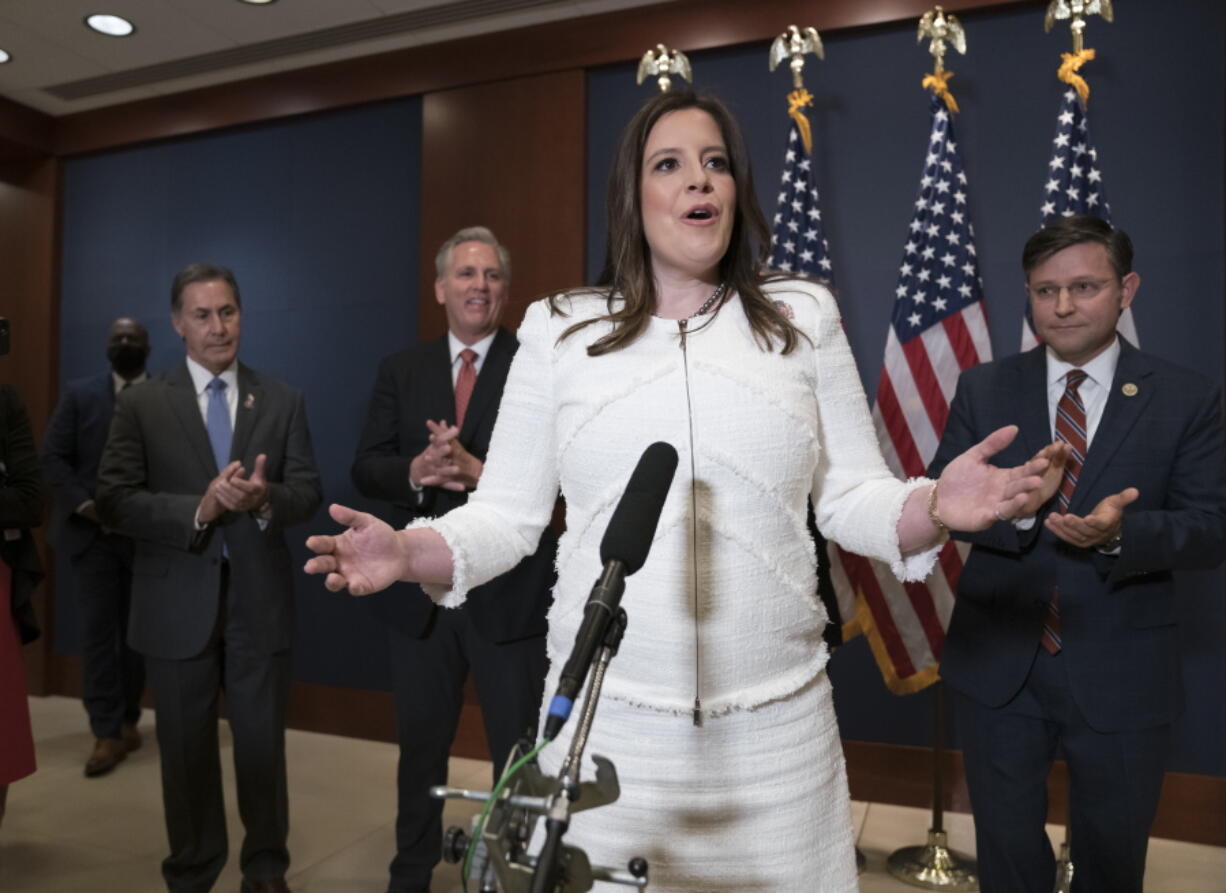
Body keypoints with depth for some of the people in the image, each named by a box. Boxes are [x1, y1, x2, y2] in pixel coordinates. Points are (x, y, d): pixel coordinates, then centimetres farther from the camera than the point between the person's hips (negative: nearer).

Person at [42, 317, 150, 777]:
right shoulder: (79, 394, 7)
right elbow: (53, 457, 1)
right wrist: (84, 505, -12)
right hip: (92, 532, 0)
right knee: (97, 630, -2)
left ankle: (128, 719, 23)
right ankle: (107, 733, 2)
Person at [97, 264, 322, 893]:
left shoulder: (283, 401, 4)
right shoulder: (141, 404, 0)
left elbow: (308, 492, -1)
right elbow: (114, 502, -7)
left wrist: (266, 498, -22)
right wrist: (199, 508, -22)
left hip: (259, 601, 1)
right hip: (178, 605, 0)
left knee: (263, 746, 12)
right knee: (187, 751, 14)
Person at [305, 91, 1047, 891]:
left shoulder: (803, 317, 3)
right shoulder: (560, 330, 1)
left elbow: (852, 498, 3)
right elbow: (508, 514, 2)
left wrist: (934, 506, -17)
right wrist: (410, 552, -16)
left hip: (777, 721, 1)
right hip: (607, 718, 0)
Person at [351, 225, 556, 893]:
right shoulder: (400, 370, 8)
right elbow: (366, 469, 2)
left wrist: (478, 470, -25)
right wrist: (414, 472, -18)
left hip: (509, 592, -3)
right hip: (420, 589, 4)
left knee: (520, 751, 9)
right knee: (420, 743, 20)